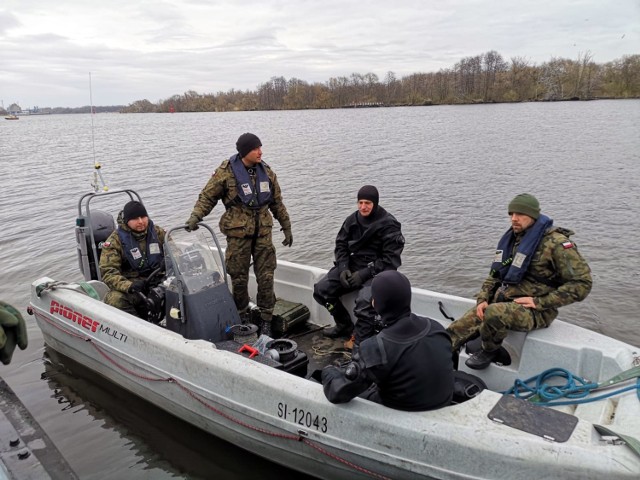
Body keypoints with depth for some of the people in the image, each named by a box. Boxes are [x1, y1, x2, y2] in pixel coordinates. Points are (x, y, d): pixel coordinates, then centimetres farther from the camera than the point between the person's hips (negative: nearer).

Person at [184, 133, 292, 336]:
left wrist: (286, 227, 18)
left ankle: (266, 320, 16)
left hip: (263, 231, 4)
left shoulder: (266, 171, 7)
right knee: (239, 277, 6)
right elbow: (207, 197, -2)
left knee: (266, 276, 3)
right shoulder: (226, 172, -6)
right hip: (238, 232, -3)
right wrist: (195, 216, -18)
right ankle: (241, 318, 25)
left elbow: (277, 202, 16)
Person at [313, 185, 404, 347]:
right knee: (321, 290, -5)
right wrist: (343, 268, -10)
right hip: (352, 266, 7)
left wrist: (364, 274, -21)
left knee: (364, 302, -34)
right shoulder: (352, 220, 4)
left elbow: (390, 260, -15)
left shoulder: (389, 225, -13)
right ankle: (344, 325, 15)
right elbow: (341, 245, 8)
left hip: (376, 271, -6)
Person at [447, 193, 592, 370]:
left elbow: (582, 283, -15)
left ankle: (490, 351, -8)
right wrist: (482, 300, 0)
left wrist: (540, 302, -18)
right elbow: (495, 275, 18)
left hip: (536, 311, -6)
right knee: (457, 330, -12)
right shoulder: (511, 239, 11)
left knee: (494, 313, -35)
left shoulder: (555, 243, -12)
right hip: (502, 301, 7)